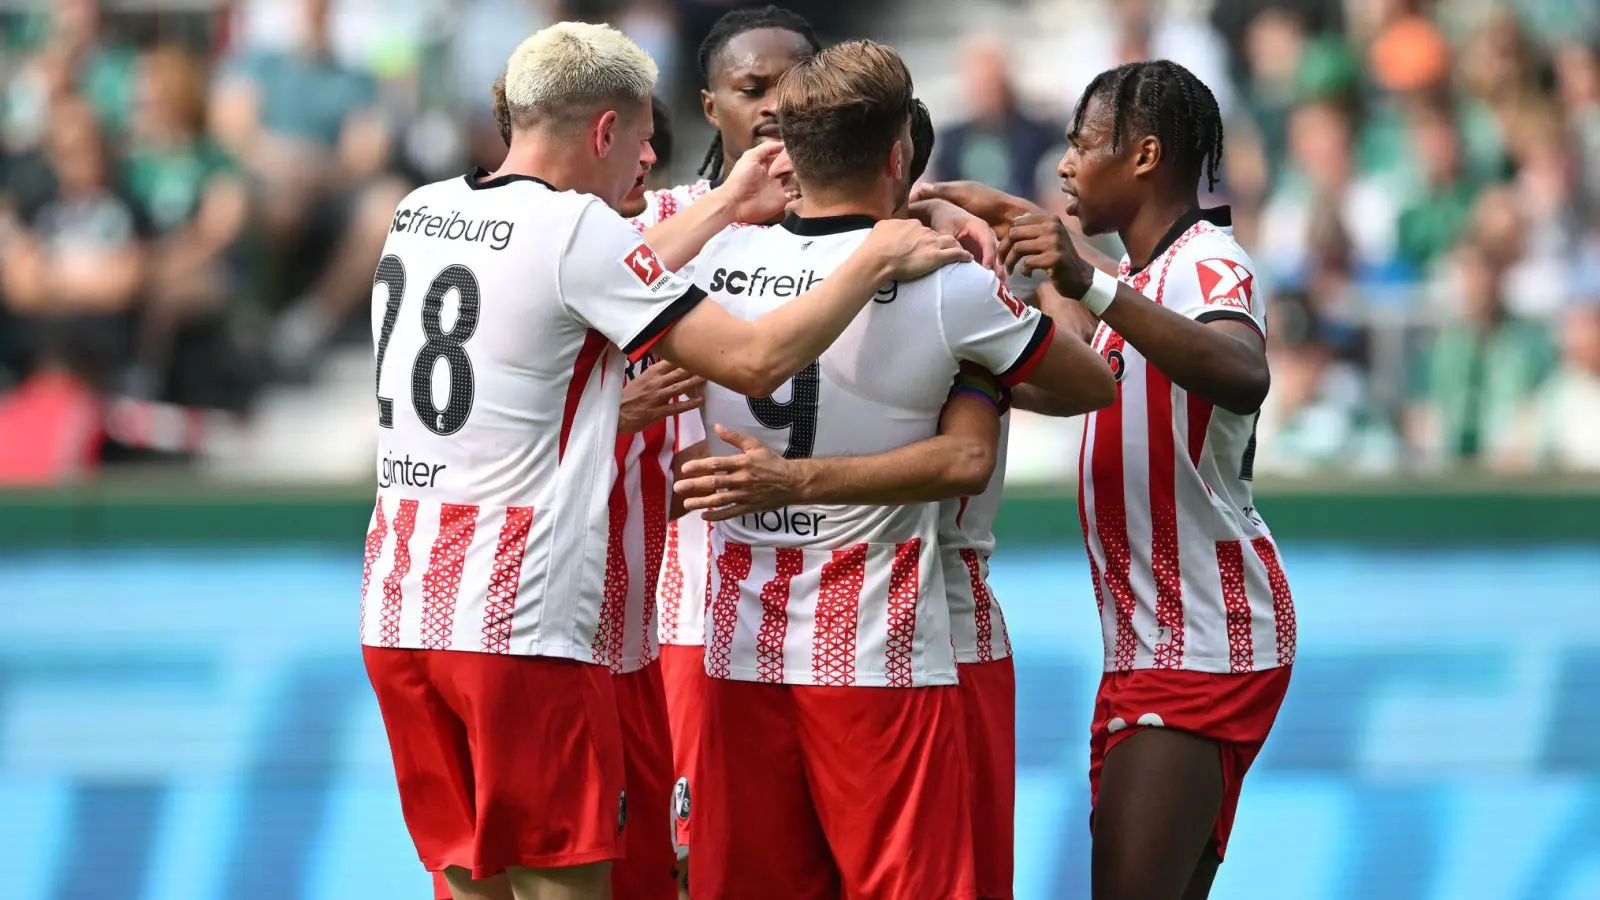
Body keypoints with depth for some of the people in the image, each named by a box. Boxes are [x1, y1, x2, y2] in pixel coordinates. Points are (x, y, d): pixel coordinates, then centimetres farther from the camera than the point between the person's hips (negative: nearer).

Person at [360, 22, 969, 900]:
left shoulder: (420, 212, 11)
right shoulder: (575, 227, -11)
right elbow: (756, 361, -12)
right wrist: (878, 260, -1)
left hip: (398, 612, 7)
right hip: (520, 625, -7)